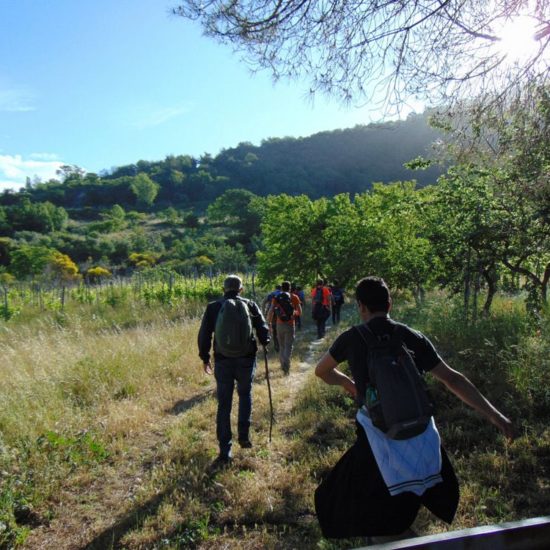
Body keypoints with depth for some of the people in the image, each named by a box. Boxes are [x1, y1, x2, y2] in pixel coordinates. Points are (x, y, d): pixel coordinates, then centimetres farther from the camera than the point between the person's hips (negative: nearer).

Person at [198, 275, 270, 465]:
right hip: (246, 359, 0)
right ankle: (244, 435, 18)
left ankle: (225, 451, 10)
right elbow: (263, 329, 2)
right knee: (245, 395, 24)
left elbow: (204, 335, 1)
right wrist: (264, 343, 24)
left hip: (222, 361, 0)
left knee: (224, 404, 8)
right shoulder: (250, 305, -1)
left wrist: (205, 357, 13)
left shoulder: (213, 307, -1)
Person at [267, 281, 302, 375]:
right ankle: (286, 367, -18)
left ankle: (283, 365, 27)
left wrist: (269, 322, 2)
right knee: (288, 346, -2)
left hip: (280, 325, 2)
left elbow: (271, 311, -7)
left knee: (281, 346, 18)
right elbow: (299, 312, 3)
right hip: (290, 325, -2)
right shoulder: (294, 297, 0)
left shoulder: (276, 298, 3)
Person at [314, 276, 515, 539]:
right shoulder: (412, 337, -1)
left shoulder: (351, 338, -3)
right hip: (420, 434, 3)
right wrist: (494, 414, 4)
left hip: (380, 435, -3)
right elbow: (453, 379, -1)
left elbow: (322, 371, 14)